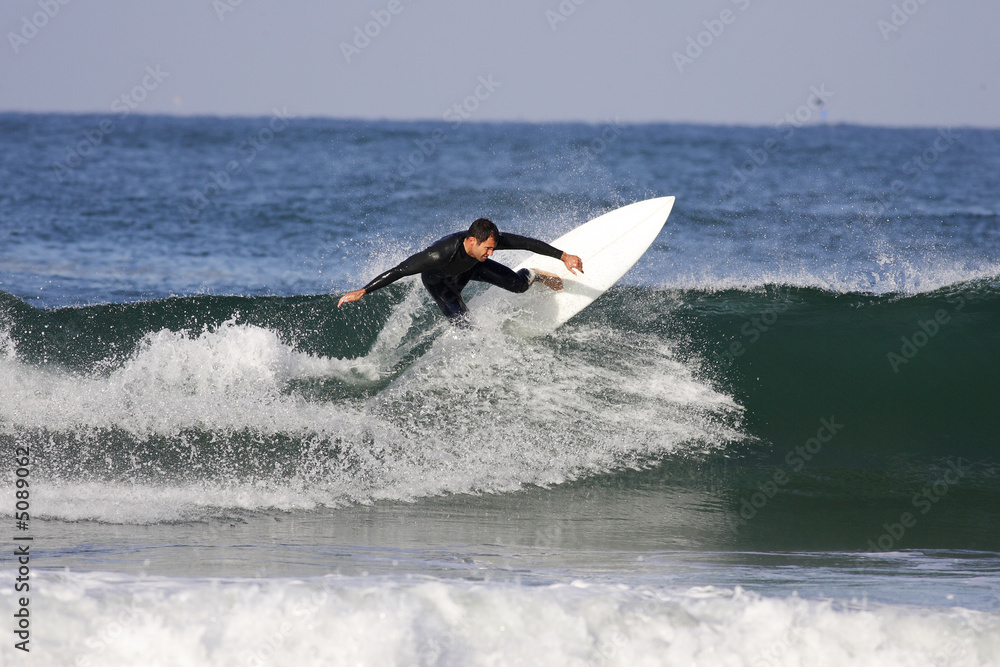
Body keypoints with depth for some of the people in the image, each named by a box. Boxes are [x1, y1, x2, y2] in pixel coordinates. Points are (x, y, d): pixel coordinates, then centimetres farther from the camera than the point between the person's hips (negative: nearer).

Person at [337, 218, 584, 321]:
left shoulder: (490, 240, -38)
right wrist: (362, 292, -48)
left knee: (516, 284, 0)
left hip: (469, 267, 4)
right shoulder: (440, 254, -49)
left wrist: (563, 257, -24)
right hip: (438, 279, -4)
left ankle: (534, 276, 38)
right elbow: (399, 271, -46)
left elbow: (528, 243, -26)